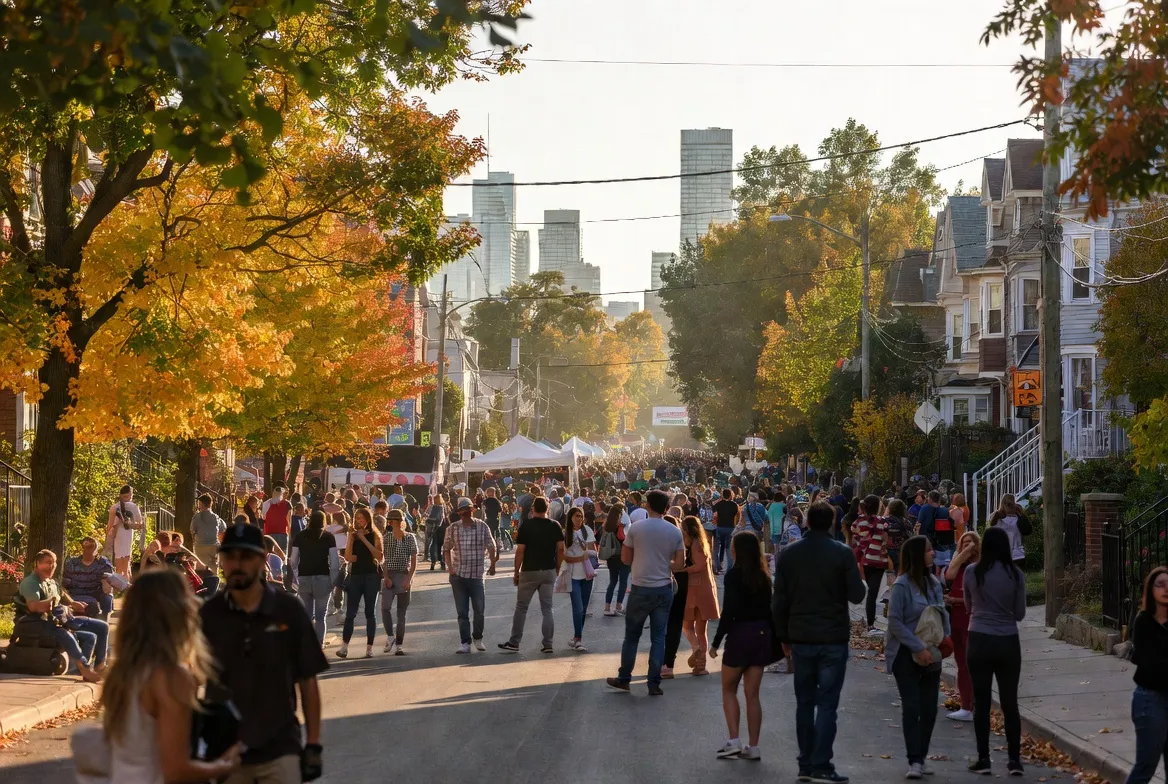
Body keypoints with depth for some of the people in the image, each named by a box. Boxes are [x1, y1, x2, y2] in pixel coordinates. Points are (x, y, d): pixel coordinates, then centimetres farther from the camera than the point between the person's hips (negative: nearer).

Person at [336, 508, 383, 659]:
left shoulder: (374, 535, 2)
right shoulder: (353, 535, 8)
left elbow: (380, 556, -11)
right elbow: (348, 557, 0)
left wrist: (364, 539, -13)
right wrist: (351, 539, -10)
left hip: (371, 576, -2)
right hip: (355, 576, 2)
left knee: (370, 612, 2)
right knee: (350, 612, -4)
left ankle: (369, 647, 6)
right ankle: (344, 645, -6)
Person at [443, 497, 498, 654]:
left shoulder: (482, 526, -1)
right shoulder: (453, 529, 0)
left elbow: (491, 546, 6)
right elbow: (446, 549, 9)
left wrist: (492, 564, 3)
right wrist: (450, 567, -1)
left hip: (477, 575, 0)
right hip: (458, 575, 1)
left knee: (480, 610, 2)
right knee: (462, 612, 3)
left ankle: (477, 638, 23)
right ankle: (465, 642, 8)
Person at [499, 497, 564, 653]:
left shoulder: (526, 526, -7)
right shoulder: (555, 526, 1)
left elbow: (520, 551, -9)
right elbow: (561, 549, 0)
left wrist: (516, 573, 0)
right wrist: (557, 568, 11)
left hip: (529, 571, -3)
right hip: (549, 572, 3)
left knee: (521, 607, 7)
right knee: (547, 608, 7)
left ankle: (514, 643, 9)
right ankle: (547, 644, 4)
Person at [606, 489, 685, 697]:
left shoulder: (635, 528, -8)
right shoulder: (675, 531, -2)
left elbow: (625, 558, 0)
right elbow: (679, 563, -1)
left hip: (641, 588, -2)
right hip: (664, 589, 2)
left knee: (632, 636, 11)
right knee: (658, 637, 6)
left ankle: (623, 680, 18)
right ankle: (654, 684, 5)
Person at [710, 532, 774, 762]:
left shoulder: (734, 575, -11)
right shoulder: (763, 576, 6)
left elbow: (728, 611, -16)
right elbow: (769, 609, 9)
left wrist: (716, 642, -11)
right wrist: (773, 639, 16)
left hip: (740, 633, -5)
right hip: (762, 634, 5)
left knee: (729, 690, 10)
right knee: (752, 694, 10)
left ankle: (734, 741, -1)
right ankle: (753, 747, 9)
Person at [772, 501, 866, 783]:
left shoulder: (788, 554, 2)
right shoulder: (842, 553, -10)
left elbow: (779, 600, 4)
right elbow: (857, 595, -8)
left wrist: (783, 636, 13)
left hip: (800, 637, 3)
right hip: (833, 638, -3)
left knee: (805, 702, 12)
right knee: (827, 703, -2)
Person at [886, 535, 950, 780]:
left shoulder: (934, 583, 6)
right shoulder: (902, 585, -13)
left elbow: (943, 613, 15)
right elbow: (895, 622, -15)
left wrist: (945, 638, -2)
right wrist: (919, 648, -19)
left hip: (930, 655, 6)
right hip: (907, 654, -6)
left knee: (929, 708, 7)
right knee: (912, 707, -6)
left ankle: (922, 757, 18)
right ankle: (914, 761, -4)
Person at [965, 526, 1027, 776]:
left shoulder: (972, 573, -5)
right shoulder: (1015, 574, -5)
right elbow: (1020, 613, 3)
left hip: (979, 641, -1)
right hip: (1008, 642, 1)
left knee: (981, 702, 6)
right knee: (1010, 703, 9)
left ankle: (983, 760, 8)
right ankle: (1014, 760, 9)